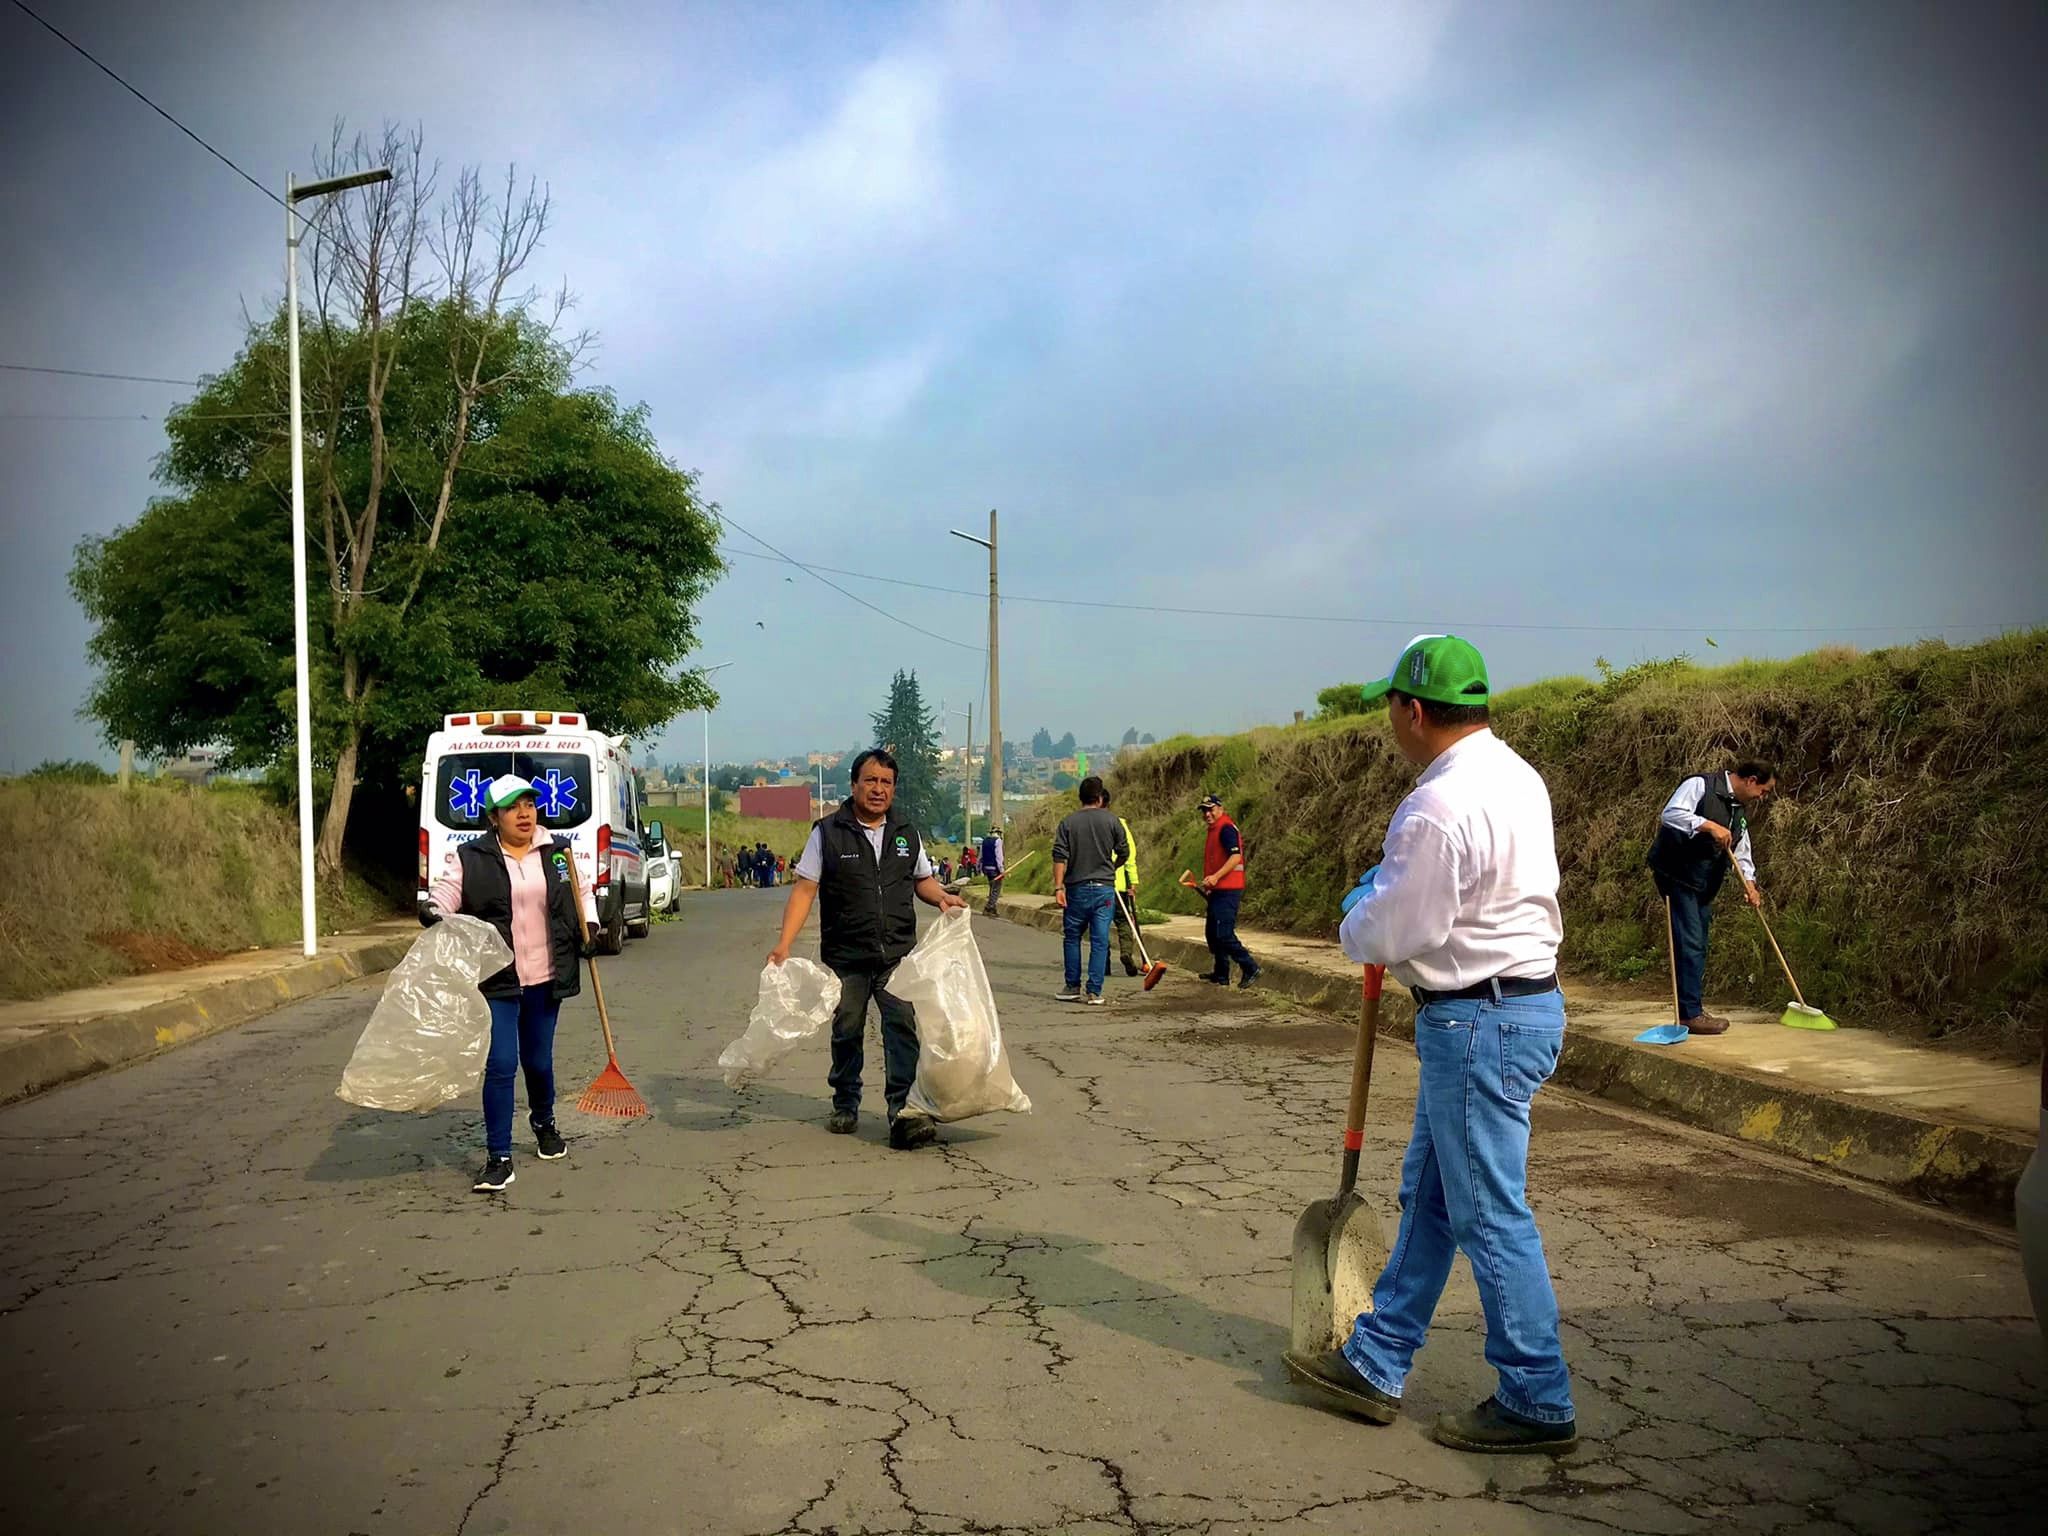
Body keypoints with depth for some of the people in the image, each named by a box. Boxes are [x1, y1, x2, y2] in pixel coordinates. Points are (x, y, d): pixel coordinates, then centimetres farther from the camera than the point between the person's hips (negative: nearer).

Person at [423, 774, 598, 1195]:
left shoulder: (557, 851, 5)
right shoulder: (473, 858, -4)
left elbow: (583, 891, 18)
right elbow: (446, 890, -5)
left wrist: (589, 925, 3)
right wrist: (433, 909, -27)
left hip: (545, 978, 3)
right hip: (496, 980, -3)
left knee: (538, 1061, 15)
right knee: (500, 1065, -8)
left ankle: (544, 1123, 45)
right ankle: (498, 1159, 0)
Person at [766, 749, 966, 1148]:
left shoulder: (906, 833, 10)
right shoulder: (828, 832, -1)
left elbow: (922, 879, 22)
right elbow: (804, 890, -3)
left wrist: (941, 896, -2)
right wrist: (784, 943, -11)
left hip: (898, 954, 2)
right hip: (845, 956, -1)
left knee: (903, 1027, -12)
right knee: (847, 1032, 10)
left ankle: (903, 1112, -14)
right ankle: (845, 1107, 29)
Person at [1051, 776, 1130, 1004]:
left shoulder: (1068, 823, 0)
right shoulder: (1111, 821, 0)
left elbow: (1060, 857, -7)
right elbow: (1124, 853, 6)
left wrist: (1058, 887, -6)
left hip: (1076, 888, 0)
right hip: (1104, 887, 0)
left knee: (1072, 938, 13)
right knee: (1100, 941, 2)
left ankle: (1073, 987, 15)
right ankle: (1094, 992, 1)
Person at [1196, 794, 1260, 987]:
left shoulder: (1226, 828, -12)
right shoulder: (1214, 830, 20)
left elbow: (1236, 857, -24)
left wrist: (1216, 877, -29)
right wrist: (1209, 885, 25)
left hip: (1228, 890, -11)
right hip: (1218, 891, 11)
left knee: (1224, 934, -14)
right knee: (1212, 933, 14)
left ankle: (1250, 968, -9)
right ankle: (1221, 974, 22)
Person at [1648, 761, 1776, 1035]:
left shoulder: (1740, 810, 16)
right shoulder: (1700, 785, -12)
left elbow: (1741, 850, 17)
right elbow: (1671, 814, -25)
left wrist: (1749, 883, 1)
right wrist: (1709, 826, -31)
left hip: (1704, 884, 10)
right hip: (1676, 875, -10)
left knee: (1698, 947, 13)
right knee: (1689, 943, -13)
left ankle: (1693, 1009, 22)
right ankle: (1690, 1014, -10)